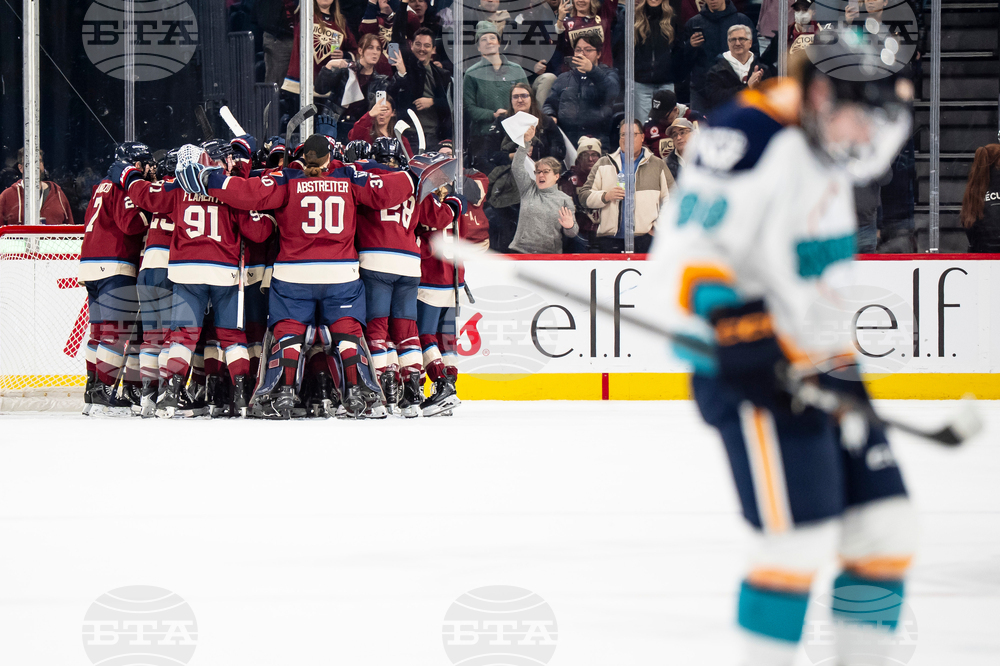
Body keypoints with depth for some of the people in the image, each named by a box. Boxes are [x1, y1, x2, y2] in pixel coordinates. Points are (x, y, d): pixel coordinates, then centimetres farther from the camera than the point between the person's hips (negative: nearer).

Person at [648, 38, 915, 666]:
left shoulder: (826, 159, 13)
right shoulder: (754, 136, -16)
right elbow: (684, 248, -22)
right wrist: (734, 323, -31)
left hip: (820, 369, 9)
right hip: (753, 369, -9)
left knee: (885, 530, 5)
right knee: (800, 536, -16)